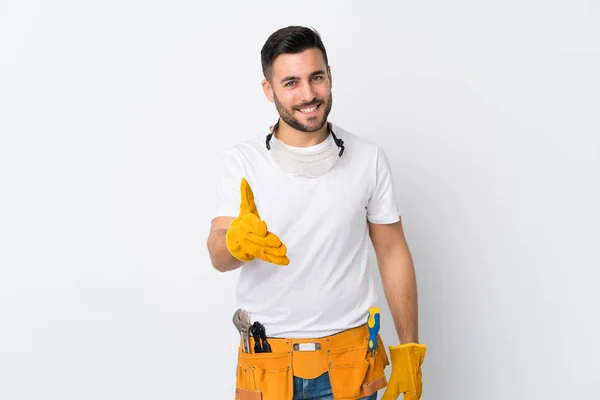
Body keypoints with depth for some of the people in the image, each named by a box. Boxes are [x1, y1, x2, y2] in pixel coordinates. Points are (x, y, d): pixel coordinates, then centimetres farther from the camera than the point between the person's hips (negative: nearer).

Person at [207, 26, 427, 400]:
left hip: (350, 361, 1)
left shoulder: (369, 159, -3)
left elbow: (393, 253, 3)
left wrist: (409, 350, 1)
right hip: (267, 361, 0)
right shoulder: (241, 161, -6)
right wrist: (238, 241, -38)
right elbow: (219, 256, -14)